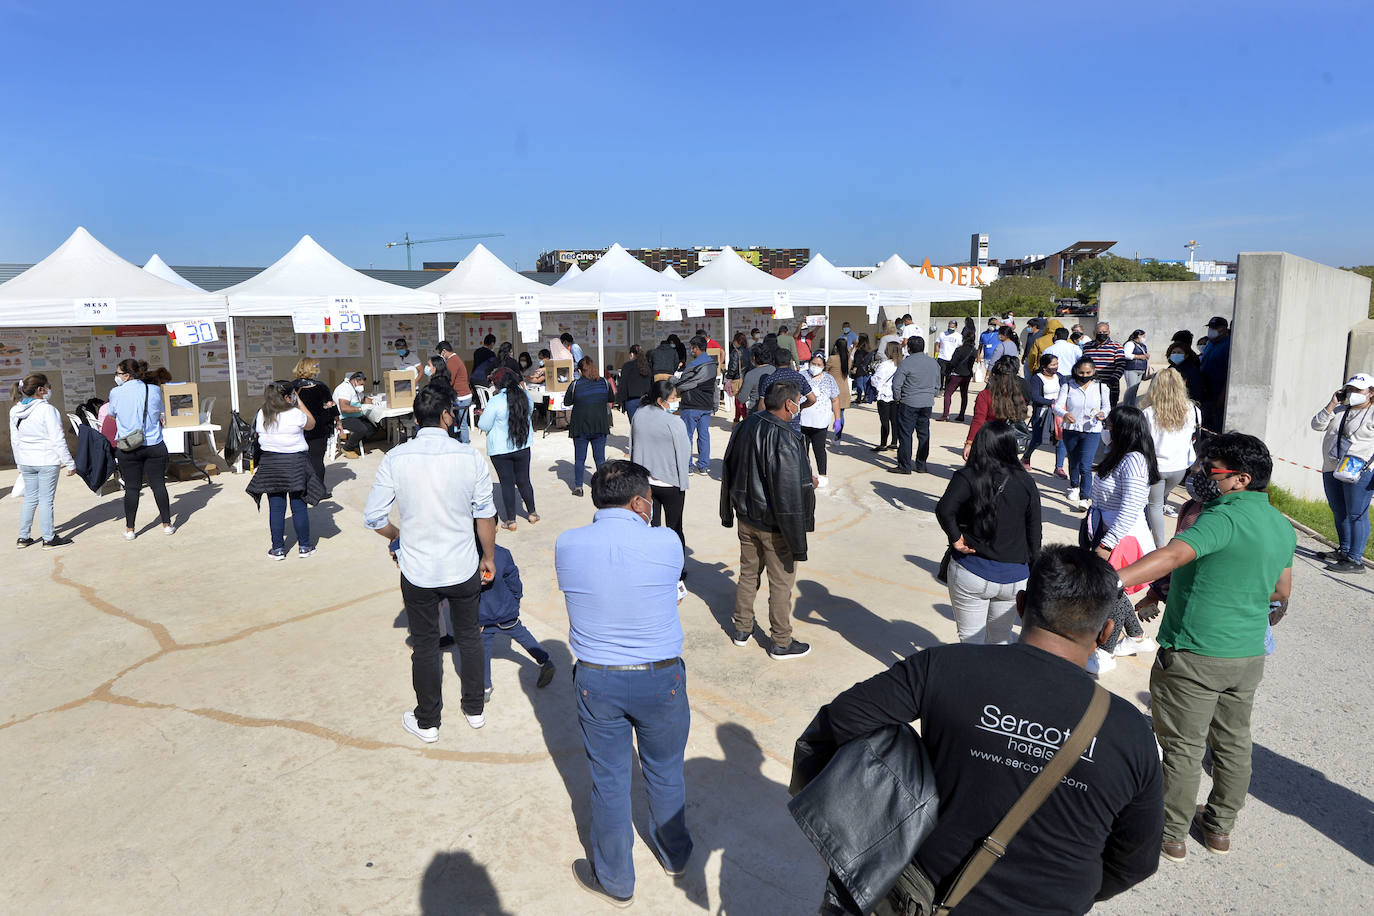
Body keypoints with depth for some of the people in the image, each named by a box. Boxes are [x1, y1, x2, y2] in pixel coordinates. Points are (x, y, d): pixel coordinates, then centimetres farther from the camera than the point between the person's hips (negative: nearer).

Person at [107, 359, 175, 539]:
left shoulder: (116, 393, -6)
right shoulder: (155, 390, -2)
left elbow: (113, 414, 12)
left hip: (127, 448, -1)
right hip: (154, 445, 1)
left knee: (132, 488, 5)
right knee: (158, 484, 6)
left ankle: (129, 529, 12)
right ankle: (167, 524, 12)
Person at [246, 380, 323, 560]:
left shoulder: (261, 415, 0)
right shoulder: (295, 414, -14)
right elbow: (311, 424, 4)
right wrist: (299, 402, 7)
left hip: (270, 463, 4)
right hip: (295, 464, -4)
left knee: (276, 508, 9)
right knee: (299, 507, 6)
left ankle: (278, 549, 14)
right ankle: (304, 547, 14)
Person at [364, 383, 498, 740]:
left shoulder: (395, 459, -12)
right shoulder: (469, 456, -13)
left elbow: (374, 518, -8)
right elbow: (485, 516, -6)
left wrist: (401, 536, 12)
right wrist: (489, 558, 9)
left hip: (418, 571, 0)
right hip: (464, 568, 0)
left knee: (425, 646, 15)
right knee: (469, 637, 20)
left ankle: (427, 723, 31)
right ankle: (474, 709, 36)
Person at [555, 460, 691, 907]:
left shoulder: (567, 545, -11)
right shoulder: (666, 543, -17)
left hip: (596, 682, 1)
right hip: (661, 680, 0)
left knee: (609, 781, 18)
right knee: (665, 773, 23)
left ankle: (615, 880, 36)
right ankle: (674, 854, 47)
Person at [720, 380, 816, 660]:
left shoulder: (744, 427, -2)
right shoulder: (786, 440, -26)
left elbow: (729, 472, 9)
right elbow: (791, 493, -27)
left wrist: (729, 512, 19)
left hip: (746, 519, 7)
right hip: (774, 525, -7)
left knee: (748, 573, 22)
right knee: (781, 583, 9)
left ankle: (742, 630, 36)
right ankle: (781, 643, 23)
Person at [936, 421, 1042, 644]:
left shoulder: (968, 477, -11)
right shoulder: (1026, 482, -1)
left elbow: (944, 510, -29)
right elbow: (1034, 534, 3)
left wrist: (956, 539, -12)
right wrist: (1034, 577, 14)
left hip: (971, 573, -3)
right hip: (1014, 577, 4)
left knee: (971, 639, 9)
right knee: (1001, 638, 21)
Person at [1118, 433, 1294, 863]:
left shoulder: (1226, 517, -20)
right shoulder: (1282, 525, 7)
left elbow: (1171, 556, -37)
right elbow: (1282, 590, 20)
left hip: (1195, 653, -8)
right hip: (1249, 655, 8)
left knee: (1183, 746, 5)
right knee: (1233, 743, 20)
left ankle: (1171, 835, 19)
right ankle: (1220, 827, 35)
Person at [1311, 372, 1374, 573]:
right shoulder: (1339, 411, 17)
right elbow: (1317, 425, 7)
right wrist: (1332, 404, 0)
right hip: (1331, 471, 7)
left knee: (1356, 514, -7)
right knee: (1339, 512, 16)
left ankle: (1355, 560, -6)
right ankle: (1344, 550, 31)